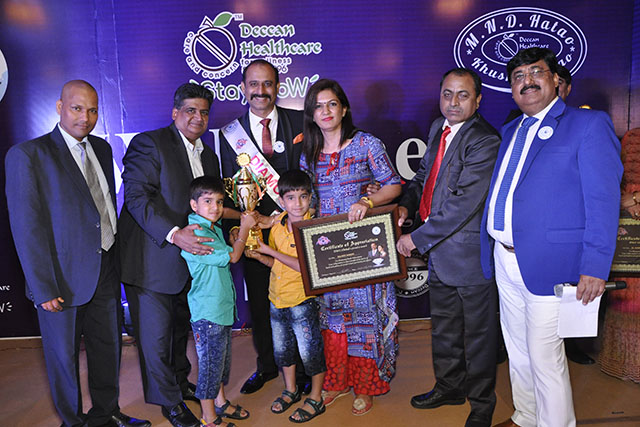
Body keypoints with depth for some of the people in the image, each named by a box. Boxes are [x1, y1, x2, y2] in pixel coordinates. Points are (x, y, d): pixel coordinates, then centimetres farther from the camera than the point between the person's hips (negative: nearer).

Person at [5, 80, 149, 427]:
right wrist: (44, 289, -14)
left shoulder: (101, 148, 8)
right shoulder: (27, 155, -11)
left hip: (105, 273, 6)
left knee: (108, 347, 17)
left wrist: (116, 260, 10)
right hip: (64, 280, -5)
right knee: (64, 356, 13)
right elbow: (26, 229, -13)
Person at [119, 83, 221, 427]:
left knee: (181, 328, 22)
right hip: (152, 261, -7)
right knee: (156, 336, 5)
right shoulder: (149, 143, -11)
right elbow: (136, 198, -21)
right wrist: (174, 234, -30)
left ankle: (180, 382, 44)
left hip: (190, 256, 7)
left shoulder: (208, 156, 13)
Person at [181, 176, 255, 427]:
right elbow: (231, 257, -18)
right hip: (207, 313, -9)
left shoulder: (215, 229, 9)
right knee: (210, 364, 4)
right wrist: (244, 228, -7)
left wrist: (237, 239, 6)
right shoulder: (196, 234, -21)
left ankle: (220, 404, 40)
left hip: (223, 307, 9)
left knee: (223, 360, 22)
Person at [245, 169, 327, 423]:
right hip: (277, 299, 7)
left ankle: (316, 399, 26)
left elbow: (304, 265, -24)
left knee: (310, 351, 5)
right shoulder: (277, 226, 3)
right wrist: (259, 256, -6)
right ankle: (291, 390, 42)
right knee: (282, 349, 20)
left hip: (302, 300, -6)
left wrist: (269, 250, -20)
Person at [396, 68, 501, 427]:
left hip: (470, 253, -8)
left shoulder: (485, 141, -20)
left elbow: (463, 204, -26)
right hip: (439, 250, 8)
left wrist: (417, 239, -21)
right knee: (443, 327, 23)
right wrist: (407, 205, -2)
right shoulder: (438, 129, 7)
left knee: (478, 332, 11)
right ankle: (449, 387, 46)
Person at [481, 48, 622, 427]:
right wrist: (491, 248, 15)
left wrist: (595, 266, -18)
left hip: (548, 265, -7)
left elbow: (603, 200, -12)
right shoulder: (511, 131, 15)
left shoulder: (589, 124, -6)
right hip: (505, 261, 7)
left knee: (545, 357, 3)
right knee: (518, 351, 20)